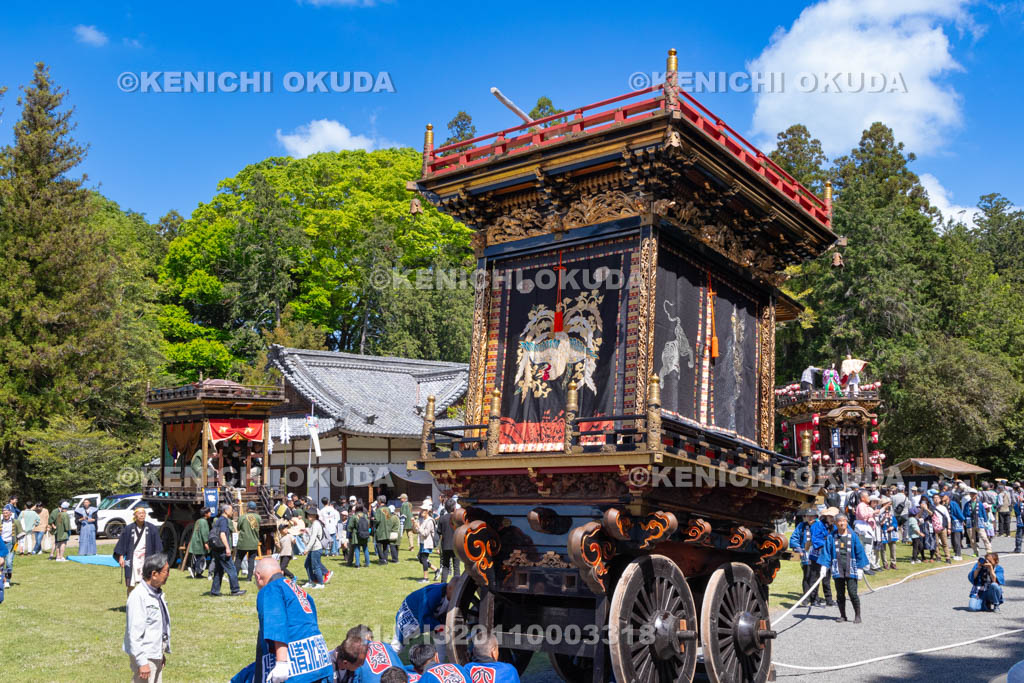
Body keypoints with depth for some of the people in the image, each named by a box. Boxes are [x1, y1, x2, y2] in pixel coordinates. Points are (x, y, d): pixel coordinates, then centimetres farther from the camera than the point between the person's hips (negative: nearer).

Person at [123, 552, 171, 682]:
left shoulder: (157, 593, 9)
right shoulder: (138, 597, -21)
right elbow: (134, 633, -23)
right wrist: (142, 662, -23)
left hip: (156, 655, 9)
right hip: (145, 657, -9)